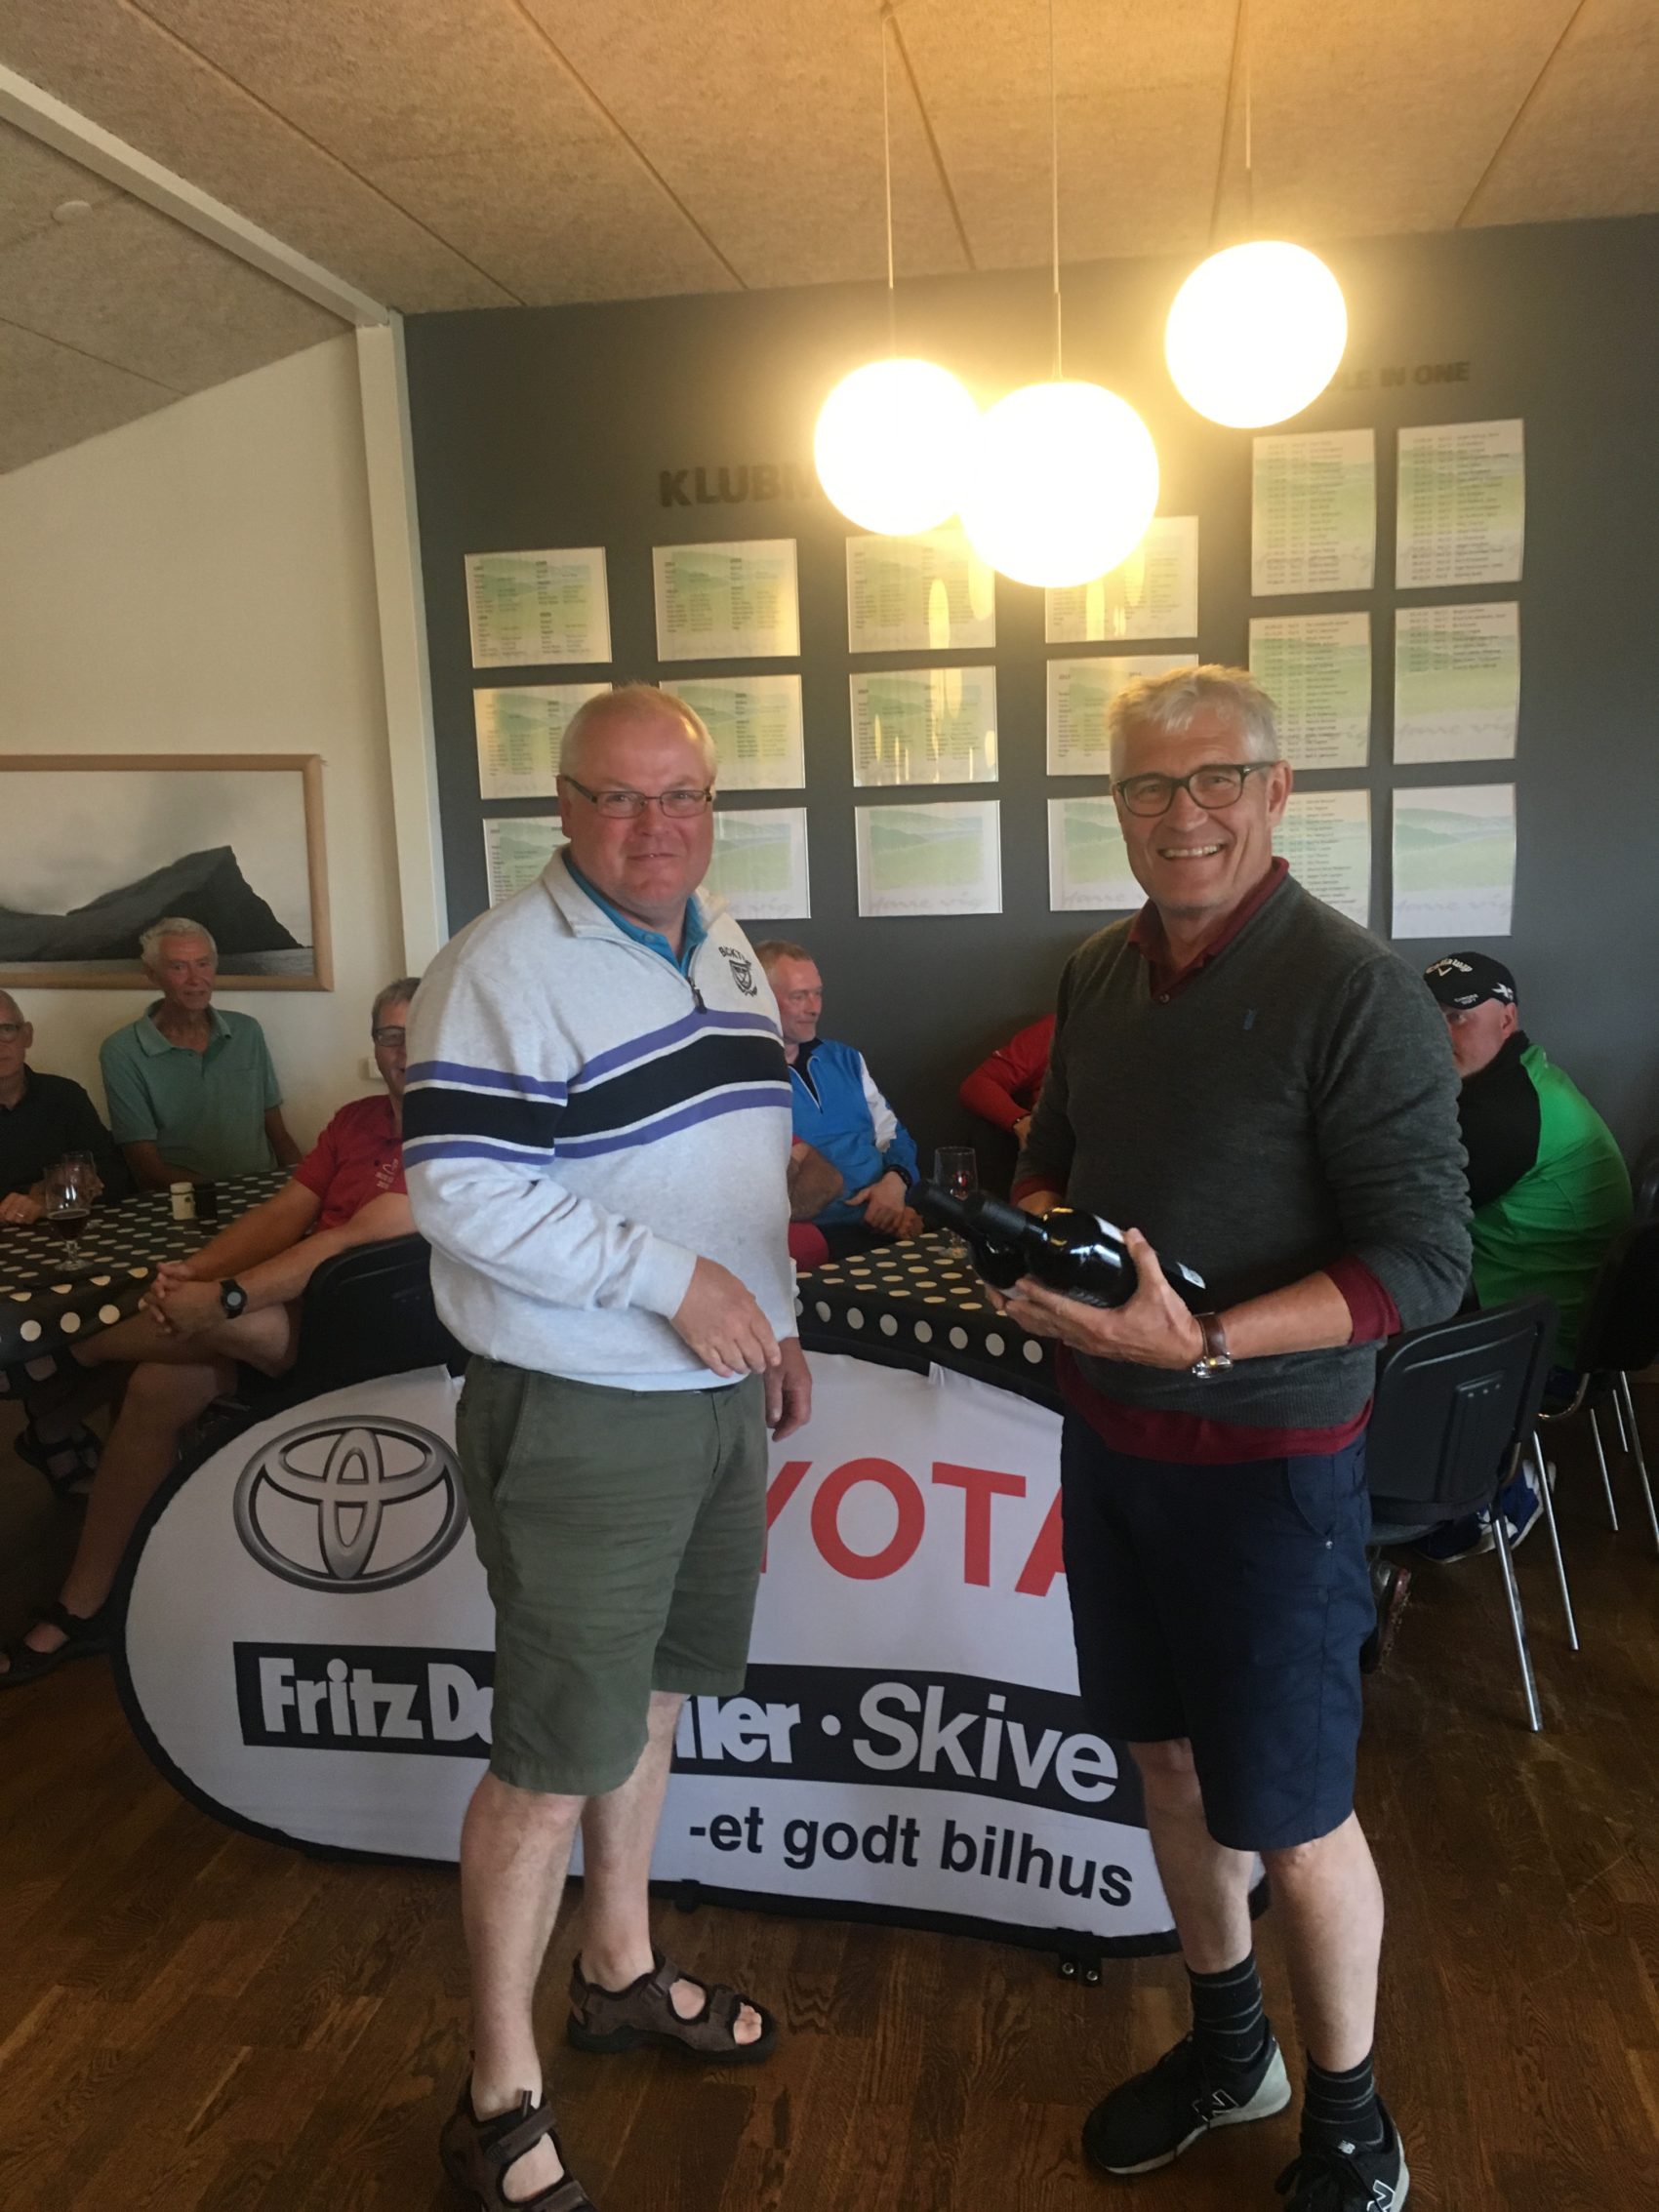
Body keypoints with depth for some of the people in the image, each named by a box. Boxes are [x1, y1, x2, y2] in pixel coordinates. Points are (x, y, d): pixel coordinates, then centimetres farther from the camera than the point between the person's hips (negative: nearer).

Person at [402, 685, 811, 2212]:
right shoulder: (505, 969, -16)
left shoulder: (726, 947, 10)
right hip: (583, 1415, -8)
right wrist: (675, 1281, -23)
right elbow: (460, 1190, -22)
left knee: (649, 1694, 21)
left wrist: (774, 1313, 15)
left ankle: (619, 1972, 42)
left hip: (718, 1392, 8)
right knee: (555, 1761, 1)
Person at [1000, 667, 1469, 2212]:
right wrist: (1035, 1241, -6)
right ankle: (1226, 2051, 45)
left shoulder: (1352, 991, -17)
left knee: (1288, 1815, 8)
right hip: (1107, 1435, 6)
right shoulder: (1099, 974, 3)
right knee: (1168, 1757, 20)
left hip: (1267, 1458, -6)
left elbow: (1425, 1259, -19)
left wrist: (1206, 1342, -29)